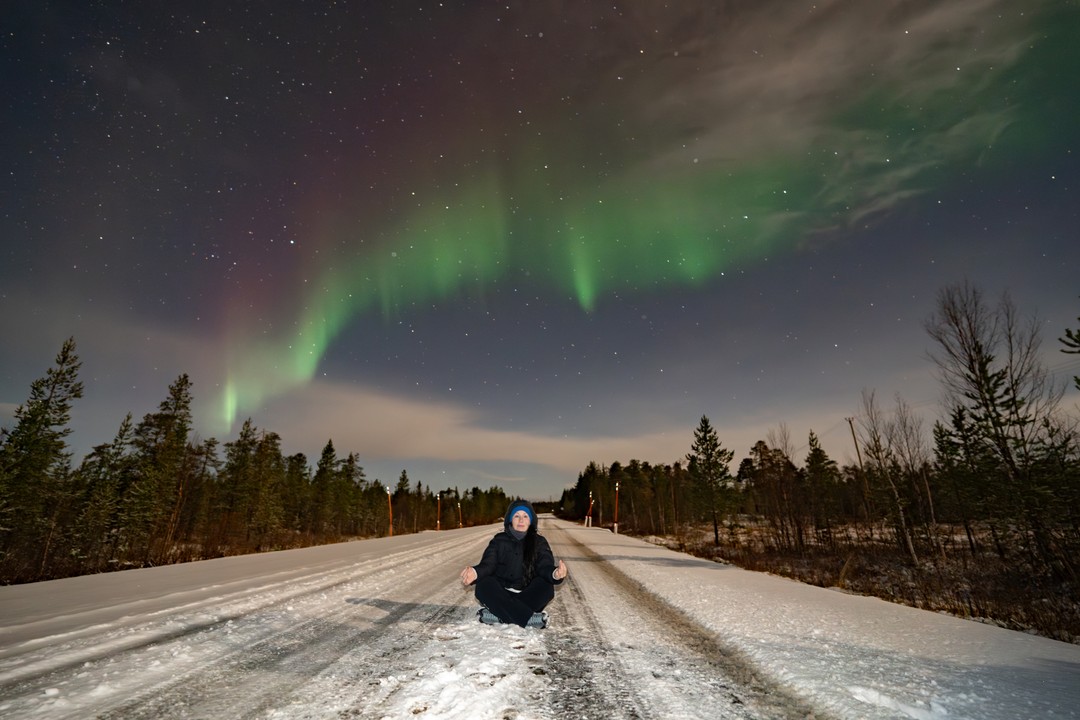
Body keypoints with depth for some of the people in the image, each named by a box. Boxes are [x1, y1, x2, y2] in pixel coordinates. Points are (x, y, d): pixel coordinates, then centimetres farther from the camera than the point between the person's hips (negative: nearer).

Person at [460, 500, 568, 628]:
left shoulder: (539, 542, 2)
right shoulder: (499, 540, 3)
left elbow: (545, 567, -14)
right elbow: (488, 564, -11)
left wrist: (555, 574, -40)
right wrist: (475, 572, -37)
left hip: (528, 595, 0)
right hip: (502, 595, 0)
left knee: (546, 587, -29)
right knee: (484, 585, -29)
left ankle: (500, 614, -29)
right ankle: (529, 618, -34)